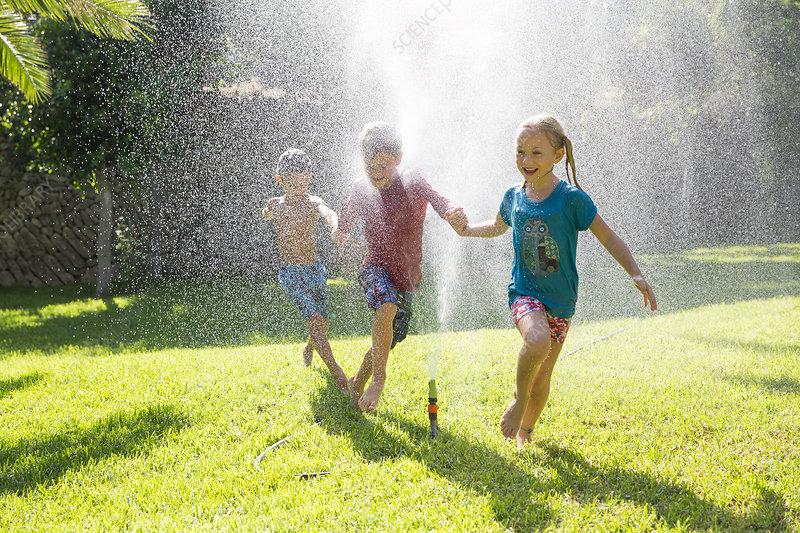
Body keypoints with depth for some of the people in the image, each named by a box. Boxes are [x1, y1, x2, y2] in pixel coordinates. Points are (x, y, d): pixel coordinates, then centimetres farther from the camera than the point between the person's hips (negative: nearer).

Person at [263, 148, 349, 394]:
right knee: (313, 318, -19)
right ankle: (336, 371, -21)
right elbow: (266, 215, 32)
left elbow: (327, 212, -33)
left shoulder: (312, 202, -5)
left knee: (322, 322, 14)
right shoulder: (275, 204, 2)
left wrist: (336, 226, -50)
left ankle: (309, 349, 48)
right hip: (292, 274, -2)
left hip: (315, 270, 2)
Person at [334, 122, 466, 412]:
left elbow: (435, 199, -28)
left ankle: (358, 381, 34)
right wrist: (342, 229, 44)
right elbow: (348, 209, 25)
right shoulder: (361, 188, 1)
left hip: (406, 274, 1)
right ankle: (378, 379, -28)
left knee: (389, 340, 8)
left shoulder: (411, 181, -8)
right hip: (376, 267, -1)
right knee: (387, 308, -34)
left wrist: (453, 213, -50)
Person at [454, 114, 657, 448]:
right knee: (537, 341, -33)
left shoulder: (571, 198, -10)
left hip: (561, 299, 0)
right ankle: (519, 399, -8)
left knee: (543, 375, 8)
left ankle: (525, 431, 32)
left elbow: (608, 237, -7)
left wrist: (635, 274, -14)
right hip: (524, 292, 0)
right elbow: (498, 227, 25)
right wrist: (467, 230, 17)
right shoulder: (513, 197, 1)